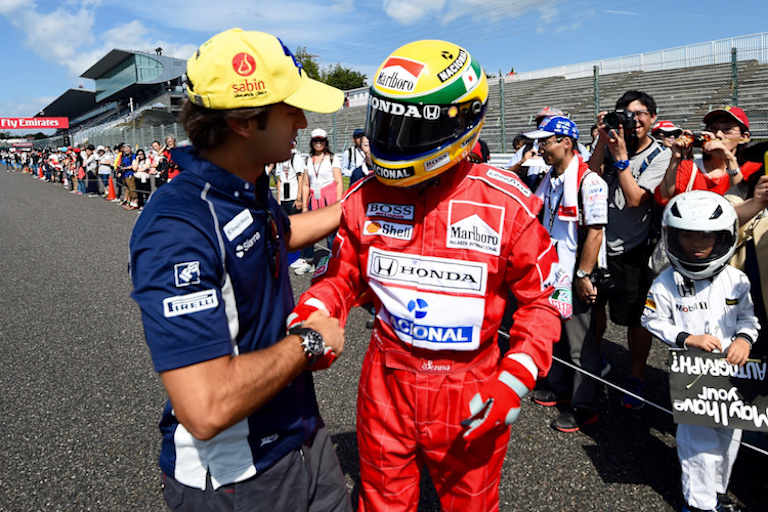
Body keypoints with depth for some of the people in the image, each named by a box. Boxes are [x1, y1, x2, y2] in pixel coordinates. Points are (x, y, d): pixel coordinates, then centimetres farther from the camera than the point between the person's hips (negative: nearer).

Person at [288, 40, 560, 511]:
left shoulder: (506, 203, -13)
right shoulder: (366, 198, -5)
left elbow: (541, 299, -4)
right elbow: (341, 276, 6)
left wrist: (513, 382, -14)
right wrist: (308, 317, -13)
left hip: (470, 399, -1)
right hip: (386, 386, 2)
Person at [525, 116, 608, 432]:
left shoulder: (588, 181, -18)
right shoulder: (550, 179, 10)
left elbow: (595, 232, -20)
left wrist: (583, 276, -20)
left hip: (577, 276, -8)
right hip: (552, 273, 9)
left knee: (580, 342, 2)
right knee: (555, 332, 20)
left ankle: (584, 407, 15)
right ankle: (559, 386, 38)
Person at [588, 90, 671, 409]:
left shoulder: (660, 156, -8)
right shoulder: (611, 142, 2)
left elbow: (635, 199, -19)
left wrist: (620, 155, -20)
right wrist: (602, 143, -15)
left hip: (632, 250, -4)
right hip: (598, 240, 4)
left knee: (635, 318, 6)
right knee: (593, 305, 18)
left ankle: (636, 377, 25)